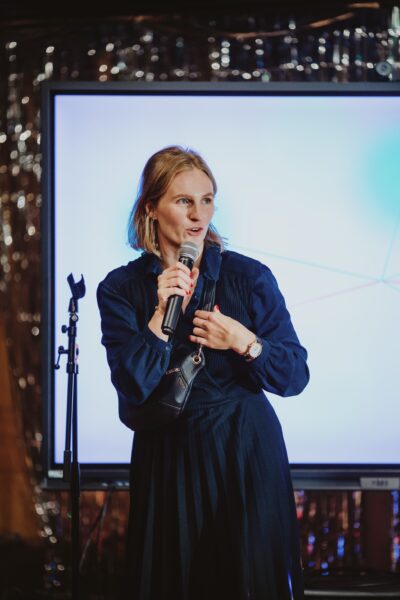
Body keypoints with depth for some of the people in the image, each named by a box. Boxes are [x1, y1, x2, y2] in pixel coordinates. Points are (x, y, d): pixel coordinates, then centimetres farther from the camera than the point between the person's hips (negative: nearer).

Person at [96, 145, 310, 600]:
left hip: (248, 458, 0)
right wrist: (161, 316, -22)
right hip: (167, 459, 1)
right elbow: (132, 388, -12)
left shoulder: (249, 276, -3)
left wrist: (244, 343, -18)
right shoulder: (121, 288, -1)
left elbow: (295, 376, -2)